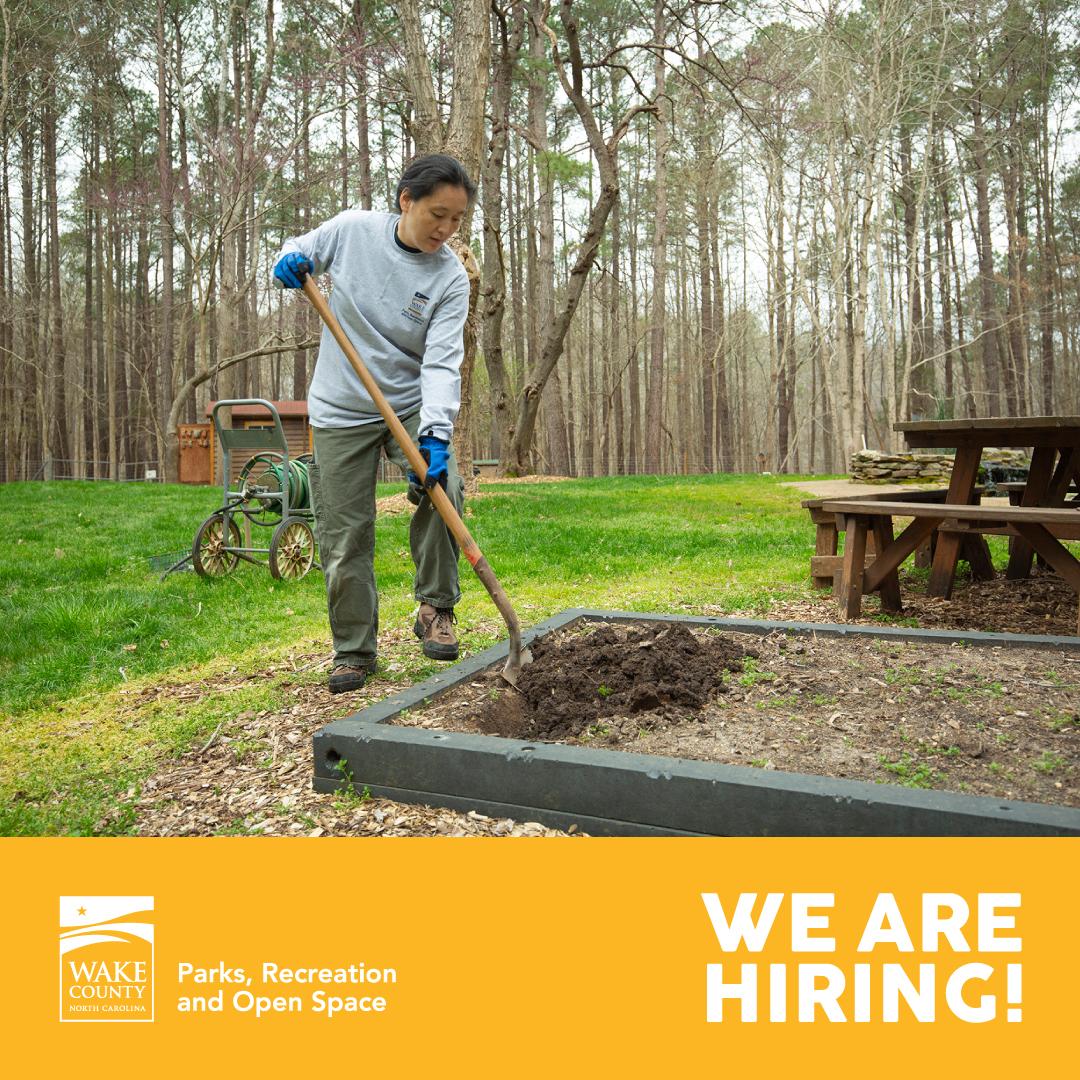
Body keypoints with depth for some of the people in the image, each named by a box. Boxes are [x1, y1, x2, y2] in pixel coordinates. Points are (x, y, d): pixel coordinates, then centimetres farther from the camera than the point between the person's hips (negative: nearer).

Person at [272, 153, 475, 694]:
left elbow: (441, 364, -19)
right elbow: (300, 251, 12)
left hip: (411, 405, -1)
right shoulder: (352, 229, -7)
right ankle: (353, 650, 18)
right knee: (344, 538, 1)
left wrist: (435, 433, -34)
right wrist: (289, 261, -13)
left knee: (442, 485, -29)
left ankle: (435, 607, -8)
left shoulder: (451, 279, -11)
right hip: (340, 410, 1)